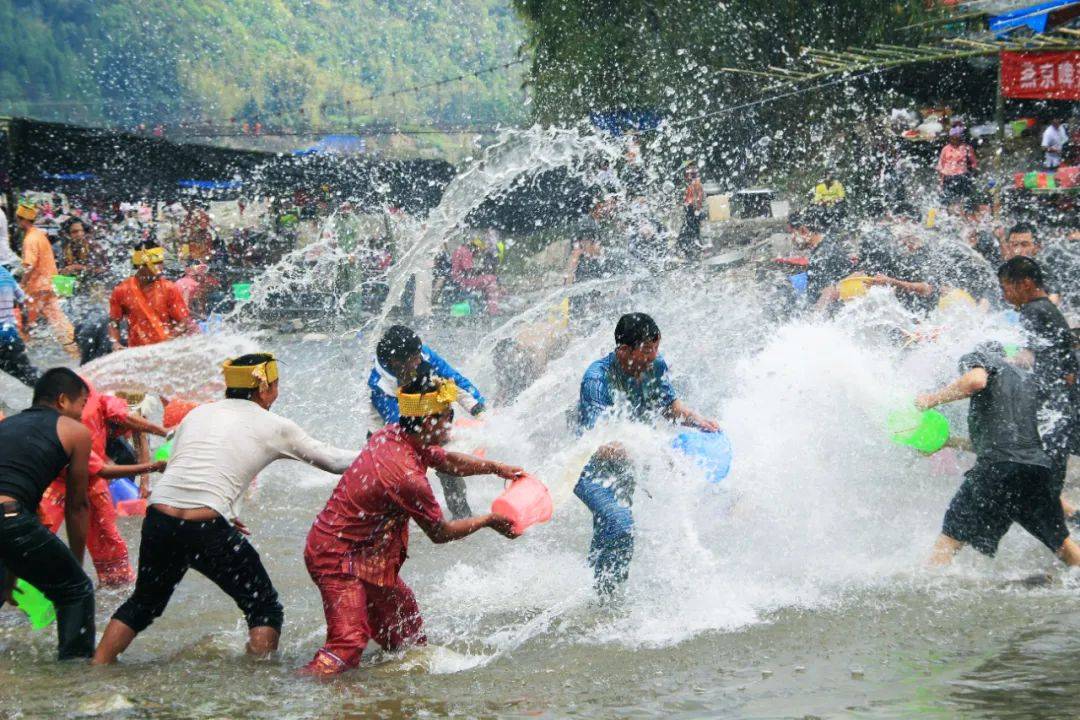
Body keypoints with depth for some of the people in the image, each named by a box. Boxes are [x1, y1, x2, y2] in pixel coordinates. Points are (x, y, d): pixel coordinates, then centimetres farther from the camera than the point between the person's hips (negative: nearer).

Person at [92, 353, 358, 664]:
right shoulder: (274, 427, 9)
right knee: (265, 609, 11)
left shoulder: (197, 413, 20)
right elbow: (333, 461, 19)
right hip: (207, 529, -5)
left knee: (144, 603, 26)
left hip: (159, 519, 5)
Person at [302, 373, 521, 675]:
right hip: (339, 559, -10)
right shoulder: (407, 477, -28)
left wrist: (497, 468, 18)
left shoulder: (391, 435, -1)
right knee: (348, 642, -23)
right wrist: (488, 521, 2)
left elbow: (447, 460, 21)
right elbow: (440, 532, -11)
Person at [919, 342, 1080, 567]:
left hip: (998, 467, -6)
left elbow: (975, 380, -13)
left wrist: (933, 399, -1)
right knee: (1061, 543, 21)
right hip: (1039, 466, 6)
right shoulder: (1025, 381, 34)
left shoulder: (981, 358, 13)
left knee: (949, 539, -4)